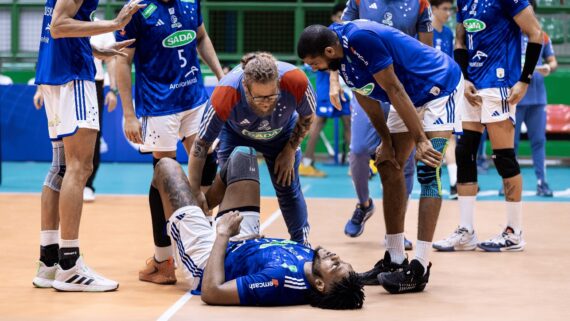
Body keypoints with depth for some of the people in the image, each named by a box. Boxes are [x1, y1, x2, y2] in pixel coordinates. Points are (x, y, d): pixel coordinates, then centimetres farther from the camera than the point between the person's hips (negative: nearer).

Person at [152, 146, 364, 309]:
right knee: (243, 154, 10)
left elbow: (211, 292, -42)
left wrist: (223, 234, -33)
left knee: (167, 166, 2)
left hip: (204, 261, -6)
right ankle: (201, 205, 37)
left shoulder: (282, 278, -46)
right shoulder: (312, 258, -24)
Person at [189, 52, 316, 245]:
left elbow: (307, 117, -14)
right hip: (235, 134, -1)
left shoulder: (296, 82, -41)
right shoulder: (225, 96, -44)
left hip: (282, 133, 1)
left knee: (288, 188, 1)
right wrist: (195, 192, -31)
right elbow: (200, 145, -31)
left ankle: (302, 243, 19)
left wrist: (290, 151, -9)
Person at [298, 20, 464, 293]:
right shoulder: (338, 50, -7)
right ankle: (394, 260, 14)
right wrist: (386, 140, 5)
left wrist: (420, 140, -21)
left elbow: (394, 91, -27)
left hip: (440, 85, -9)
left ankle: (420, 268, -18)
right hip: (412, 97, 9)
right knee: (389, 166, 8)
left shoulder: (362, 39, -32)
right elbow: (364, 95, 4)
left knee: (427, 170, -16)